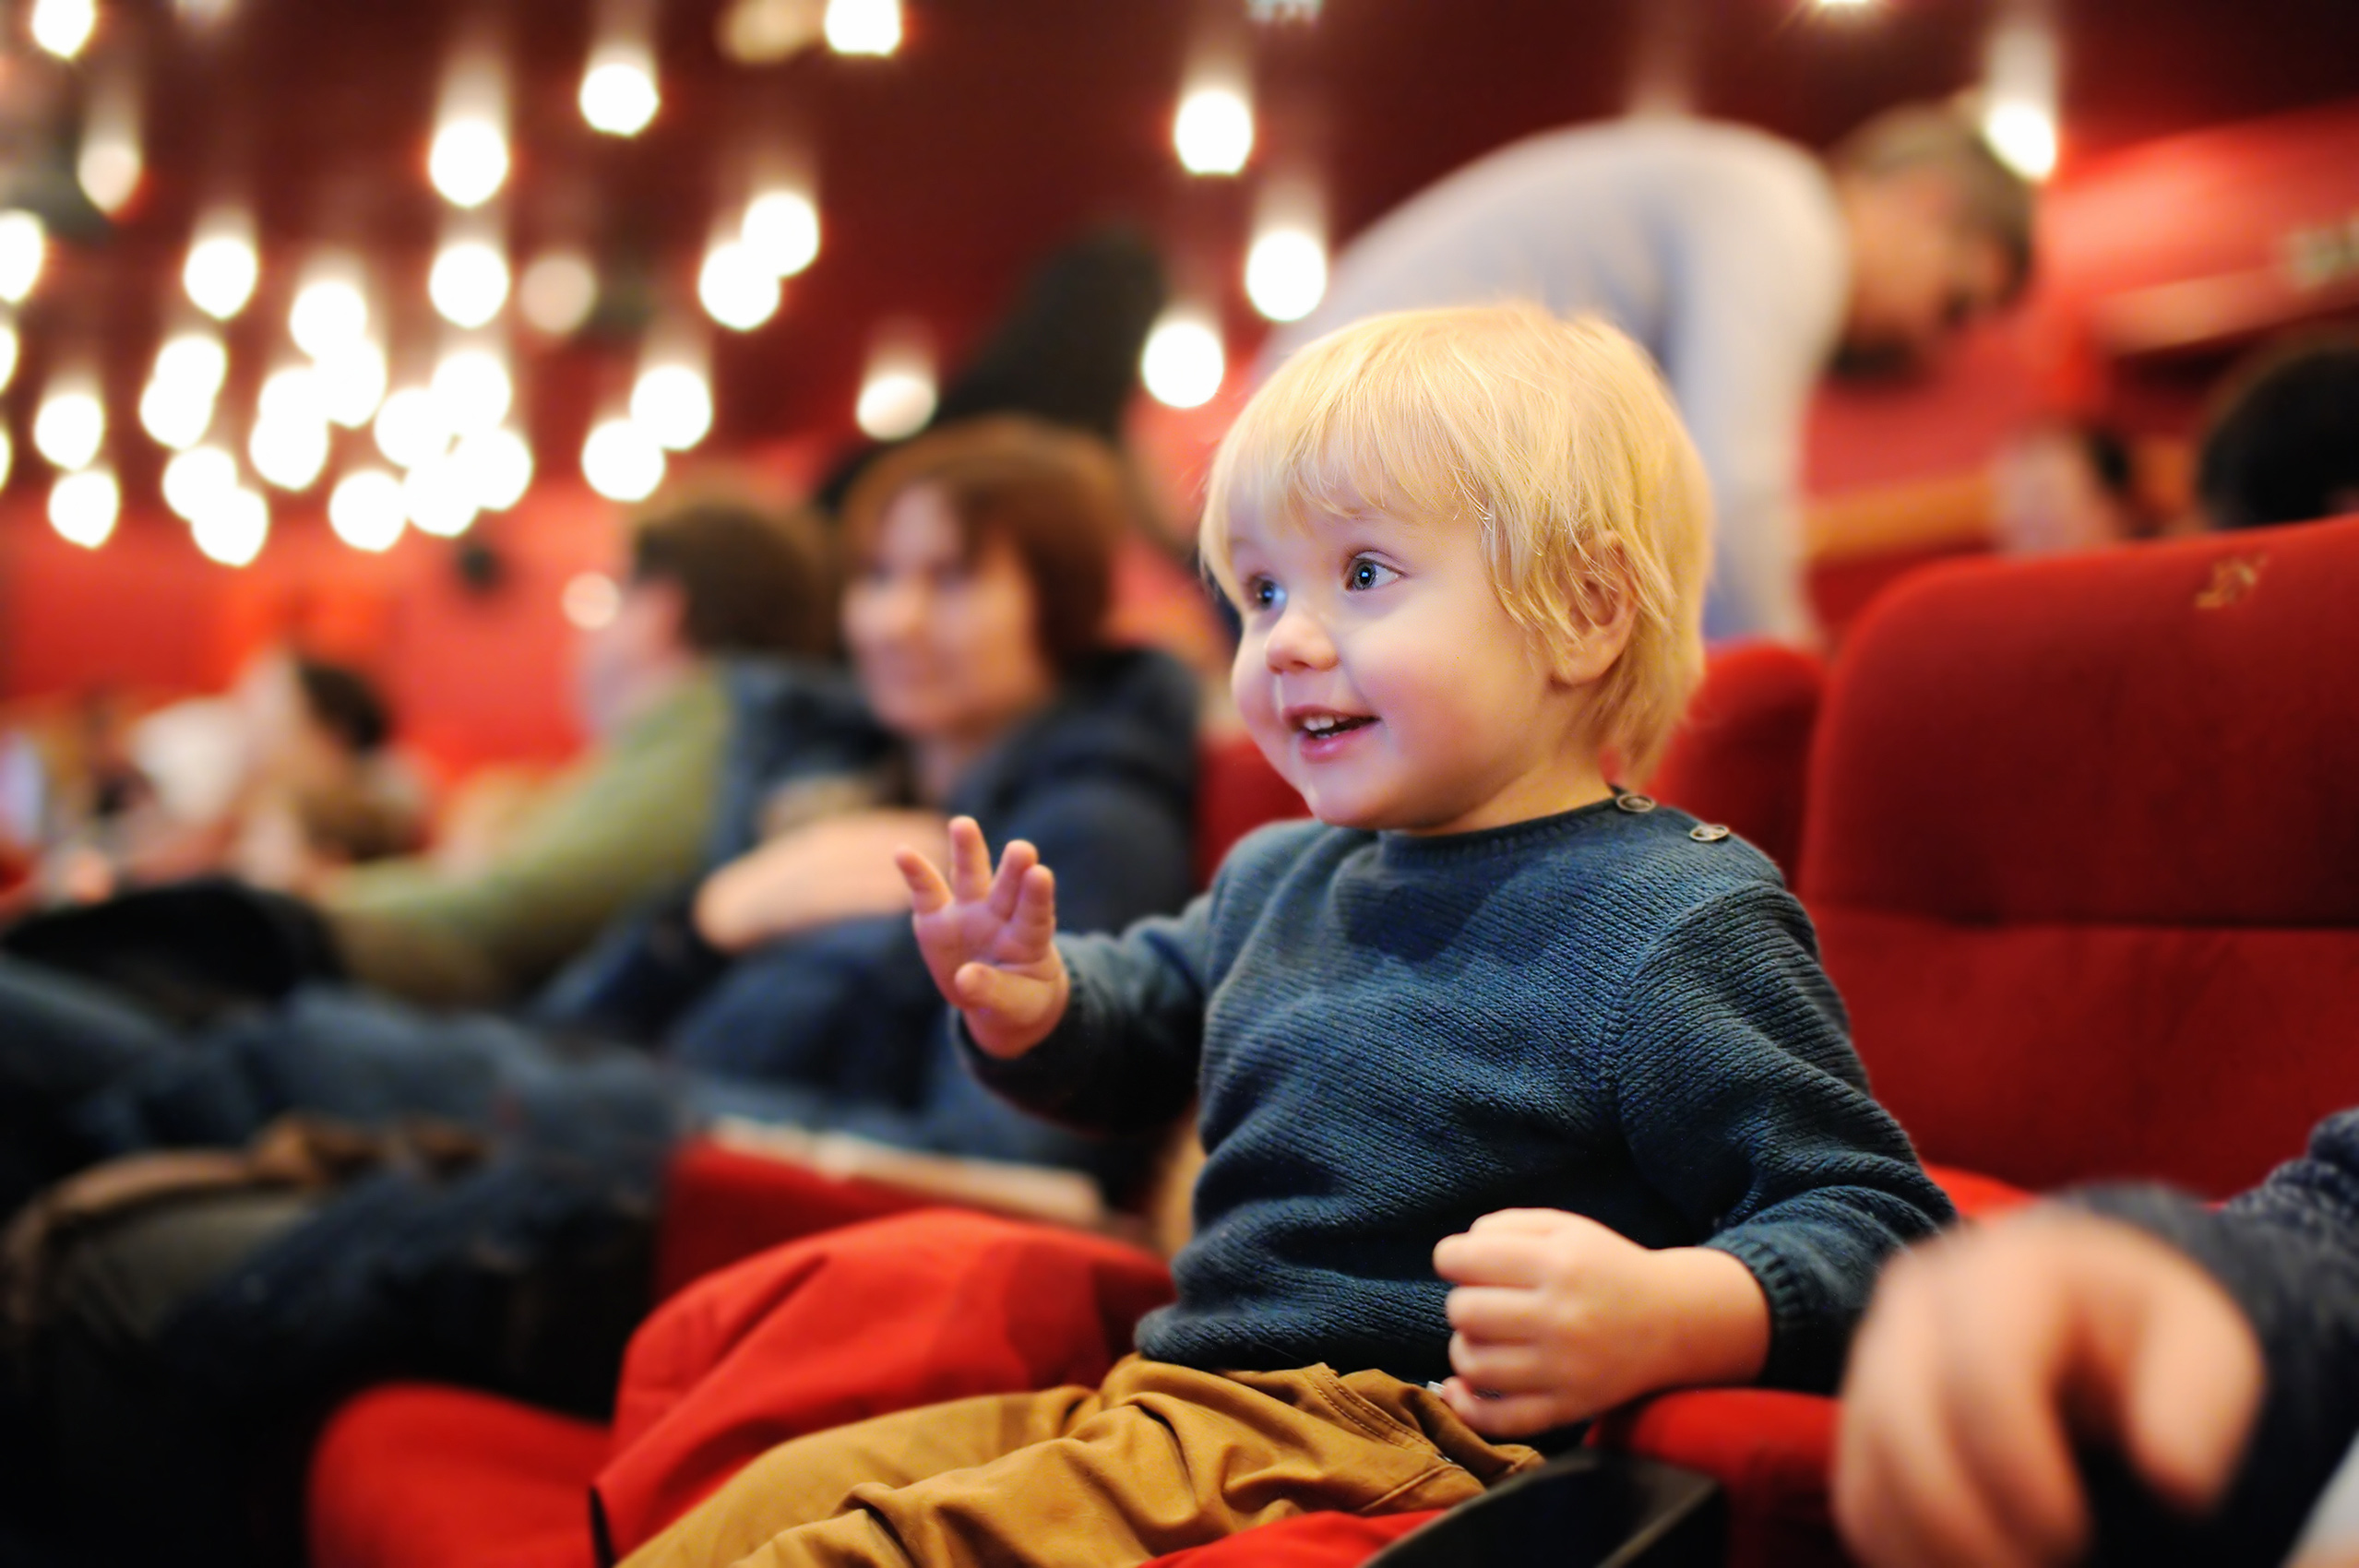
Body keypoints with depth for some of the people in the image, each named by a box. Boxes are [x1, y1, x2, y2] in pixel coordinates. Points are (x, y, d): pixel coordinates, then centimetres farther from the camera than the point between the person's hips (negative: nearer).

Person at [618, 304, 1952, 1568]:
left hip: (1405, 1432, -9)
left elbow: (1871, 1221, -14)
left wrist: (1656, 1321, -35)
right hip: (1165, 1393, 9)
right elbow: (1148, 1007, 36)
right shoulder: (1280, 880, 16)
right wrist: (1031, 1004, 11)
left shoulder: (1678, 923, -11)